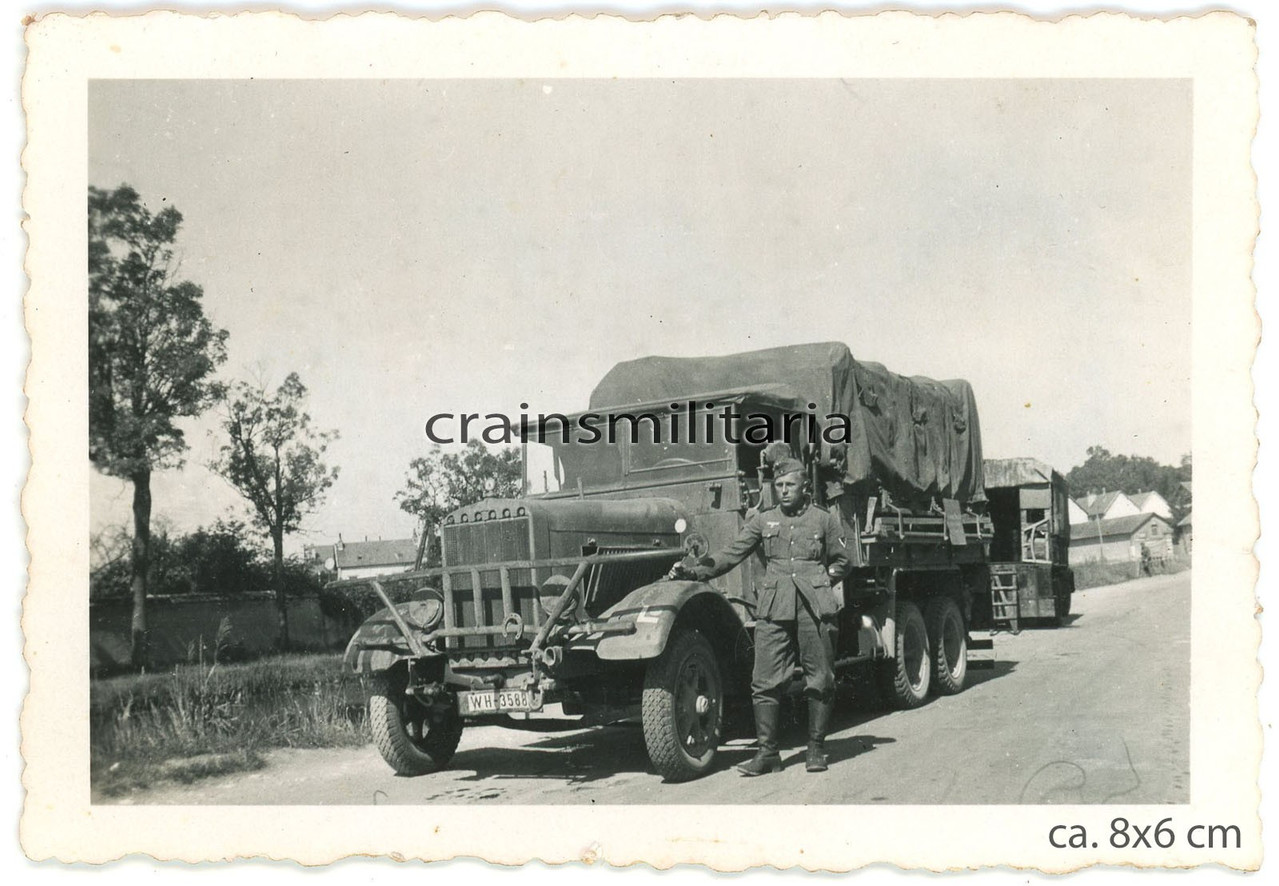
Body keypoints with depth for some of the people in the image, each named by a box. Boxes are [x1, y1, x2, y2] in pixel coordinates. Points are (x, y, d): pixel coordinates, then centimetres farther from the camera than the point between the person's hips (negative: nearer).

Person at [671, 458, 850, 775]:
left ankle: (816, 750, 14)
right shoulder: (762, 520, 14)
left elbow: (841, 561, 17)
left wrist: (823, 579, 1)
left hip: (815, 608, -1)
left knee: (819, 680, 3)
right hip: (774, 609, 1)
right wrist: (694, 572, 2)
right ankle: (768, 753, 1)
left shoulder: (825, 520, 11)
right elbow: (732, 554, 11)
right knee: (765, 682, -5)